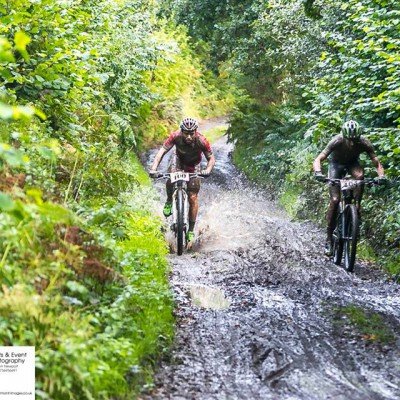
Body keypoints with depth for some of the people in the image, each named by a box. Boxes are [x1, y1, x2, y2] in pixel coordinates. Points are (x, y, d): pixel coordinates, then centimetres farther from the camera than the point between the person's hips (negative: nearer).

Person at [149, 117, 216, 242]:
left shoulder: (201, 141, -34)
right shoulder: (176, 136, -33)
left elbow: (211, 159, -24)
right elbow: (162, 151, -31)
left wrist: (208, 170, -45)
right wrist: (153, 168, -45)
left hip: (193, 164, 0)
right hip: (178, 158, 0)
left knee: (193, 197, -5)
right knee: (171, 179, -32)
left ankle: (191, 229, 8)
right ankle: (169, 201, 0)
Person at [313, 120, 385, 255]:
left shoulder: (364, 143, -29)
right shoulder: (337, 141, -34)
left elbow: (377, 163, -28)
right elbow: (318, 160, -38)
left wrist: (381, 176, -48)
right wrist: (318, 172, -58)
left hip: (352, 163, 2)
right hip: (336, 164, -2)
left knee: (360, 175, -36)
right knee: (335, 200, -15)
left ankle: (357, 206, -17)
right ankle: (329, 237, -6)